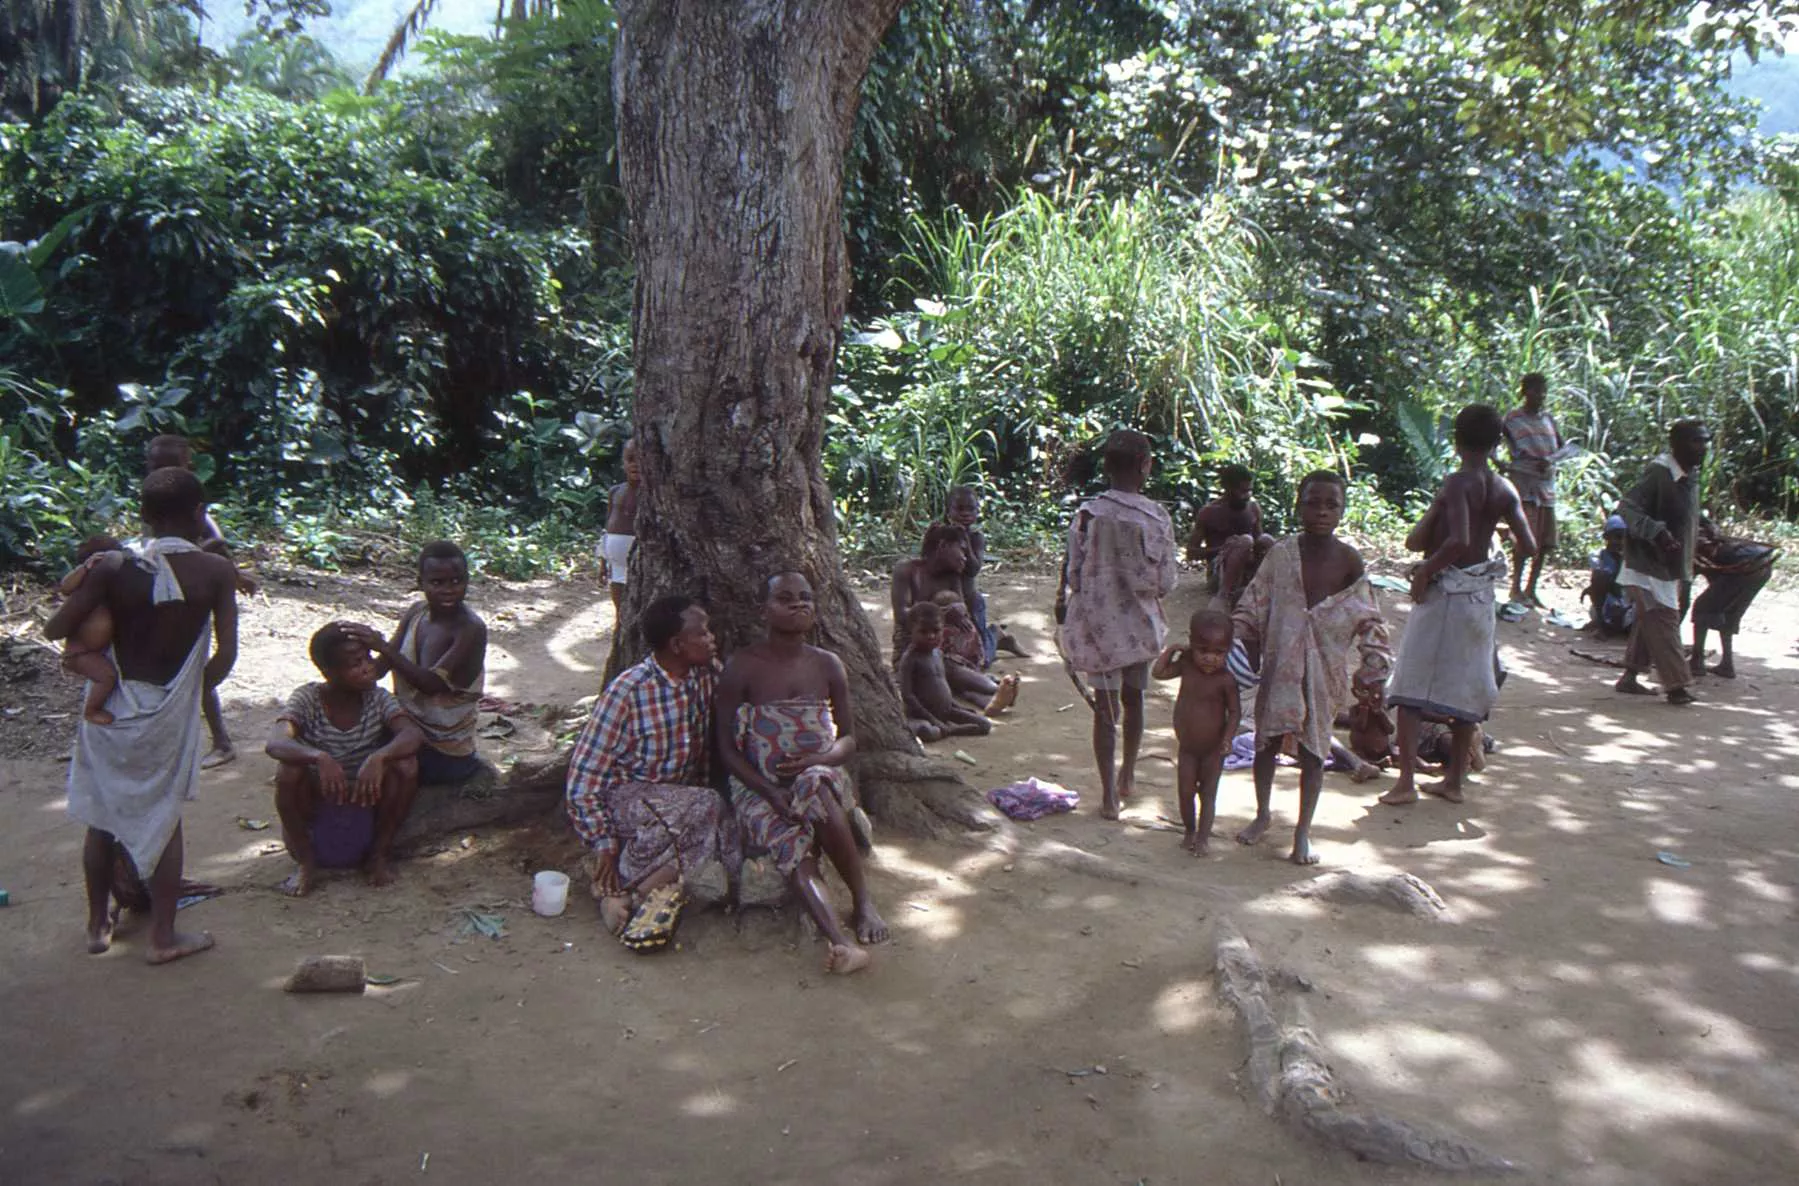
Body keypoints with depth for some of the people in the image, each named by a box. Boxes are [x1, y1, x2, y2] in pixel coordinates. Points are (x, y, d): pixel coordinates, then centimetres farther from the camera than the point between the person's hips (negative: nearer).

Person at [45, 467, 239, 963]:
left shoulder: (114, 567, -12)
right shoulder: (216, 572, -12)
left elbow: (55, 629, -10)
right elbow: (226, 654, -14)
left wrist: (86, 588, 10)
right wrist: (195, 689, 5)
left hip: (111, 710, 1)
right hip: (170, 714, -1)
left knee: (101, 819, 17)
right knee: (165, 820, 11)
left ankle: (98, 924, 30)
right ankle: (163, 936, 14)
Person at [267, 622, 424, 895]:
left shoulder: (377, 698, -7)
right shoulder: (307, 699, -12)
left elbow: (413, 734, -25)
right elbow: (274, 744, -30)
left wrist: (378, 757, -45)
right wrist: (319, 757, -50)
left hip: (368, 806, 1)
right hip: (316, 808, -1)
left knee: (406, 766, -26)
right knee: (289, 772, -30)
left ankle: (380, 854, -4)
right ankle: (305, 861, -7)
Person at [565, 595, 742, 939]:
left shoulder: (709, 675, -4)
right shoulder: (627, 691, -19)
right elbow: (584, 772, -15)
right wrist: (603, 843, -18)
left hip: (683, 793, 7)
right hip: (628, 796, -6)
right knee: (707, 809, -33)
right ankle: (615, 887, -19)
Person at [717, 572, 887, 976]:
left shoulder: (827, 666, 7)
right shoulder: (742, 667, -2)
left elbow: (849, 738, 11)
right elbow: (727, 747, -3)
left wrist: (817, 759, -12)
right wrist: (770, 792, -17)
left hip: (819, 777, 1)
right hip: (758, 787, -1)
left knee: (814, 785, -36)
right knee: (789, 841, -33)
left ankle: (863, 900, -25)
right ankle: (841, 940, -51)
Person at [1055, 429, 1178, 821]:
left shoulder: (1086, 514, -11)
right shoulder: (1158, 518, -11)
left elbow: (1073, 574, -6)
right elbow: (1165, 583, -6)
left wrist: (1063, 603, 13)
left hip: (1097, 623, -1)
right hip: (1140, 623, 1)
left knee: (1105, 707, 6)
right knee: (1133, 699, 21)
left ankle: (1109, 795, 7)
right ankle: (1128, 774, 39)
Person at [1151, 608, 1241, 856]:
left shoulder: (1226, 680, -21)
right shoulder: (1186, 664, -9)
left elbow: (1235, 711, -15)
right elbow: (1158, 672, 3)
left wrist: (1227, 739, -24)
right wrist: (1170, 650, -4)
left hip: (1212, 750, -4)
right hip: (1186, 747, 4)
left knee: (1208, 793, 7)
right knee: (1185, 791, 9)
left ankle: (1203, 837, 17)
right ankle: (1190, 831, 28)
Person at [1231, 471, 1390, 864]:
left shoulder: (1349, 561, -4)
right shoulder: (1281, 554, -5)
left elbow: (1368, 620, 1)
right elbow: (1253, 604, 2)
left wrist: (1374, 668, -3)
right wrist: (1243, 644, -3)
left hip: (1326, 670, 0)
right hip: (1280, 664, 0)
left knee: (1313, 748, 7)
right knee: (1268, 739, 10)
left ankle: (1303, 831, 21)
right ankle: (1263, 813, 34)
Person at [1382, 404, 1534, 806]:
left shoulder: (1457, 483, -14)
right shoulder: (1505, 490, 4)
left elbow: (1458, 540, -28)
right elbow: (1528, 546, 2)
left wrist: (1425, 571, -15)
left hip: (1444, 591, -6)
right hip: (1482, 594, 6)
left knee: (1411, 685, 0)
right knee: (1466, 688, 14)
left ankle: (1406, 779, -6)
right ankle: (1454, 779, 21)